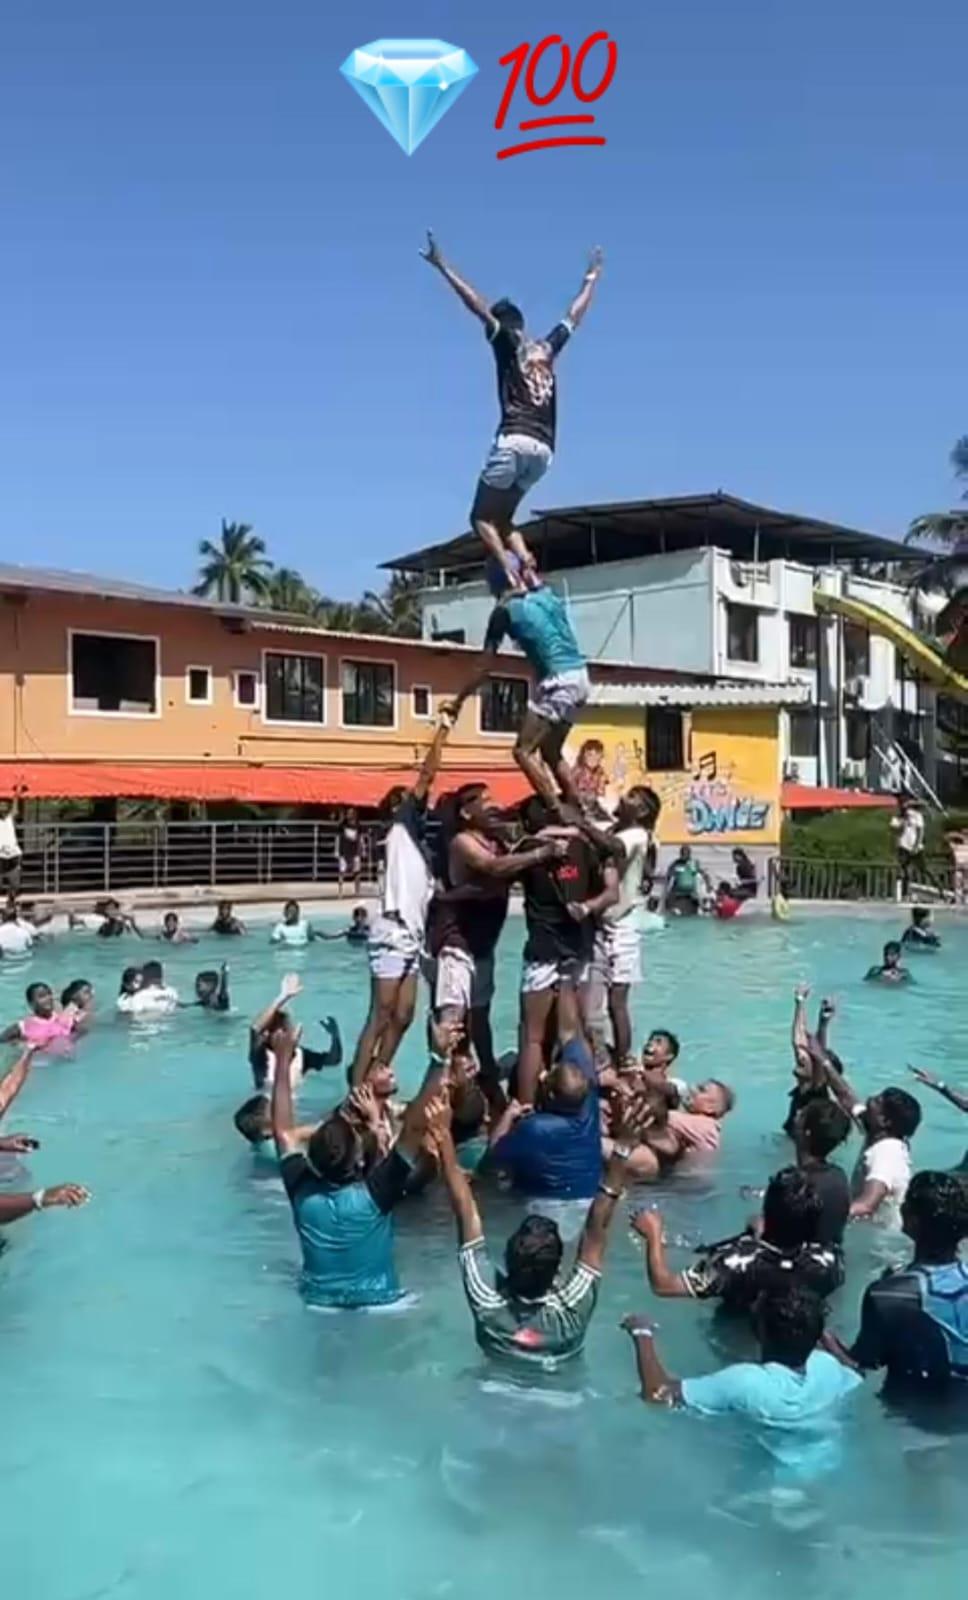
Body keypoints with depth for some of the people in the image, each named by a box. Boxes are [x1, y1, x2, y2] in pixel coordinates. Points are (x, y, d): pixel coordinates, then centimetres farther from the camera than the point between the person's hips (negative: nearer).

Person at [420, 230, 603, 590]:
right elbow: (574, 315, 33)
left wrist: (442, 266, -3)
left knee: (481, 517, 0)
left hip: (515, 441, -6)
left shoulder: (508, 343, 4)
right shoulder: (548, 348, 19)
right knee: (501, 517, 17)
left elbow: (478, 304, -3)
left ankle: (511, 573, -21)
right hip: (544, 449, 6)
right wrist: (591, 279, 47)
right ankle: (526, 566, -6)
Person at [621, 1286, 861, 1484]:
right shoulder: (828, 1366, -22)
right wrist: (818, 1330, 15)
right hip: (832, 1480, 4)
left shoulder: (745, 1382, -35)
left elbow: (657, 1392, -32)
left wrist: (642, 1333, -18)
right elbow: (854, 1376, 4)